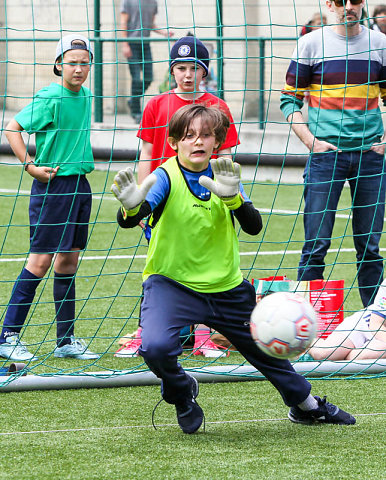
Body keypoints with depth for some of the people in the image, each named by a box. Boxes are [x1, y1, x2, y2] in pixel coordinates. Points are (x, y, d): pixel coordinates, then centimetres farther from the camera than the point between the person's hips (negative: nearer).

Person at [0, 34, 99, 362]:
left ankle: (66, 341, 16)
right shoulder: (51, 98, -14)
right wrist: (30, 165, -16)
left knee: (68, 260, 10)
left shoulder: (85, 96, 9)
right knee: (41, 260, -8)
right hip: (52, 185, -7)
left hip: (79, 184, 7)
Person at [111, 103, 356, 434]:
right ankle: (181, 392, 4)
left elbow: (254, 226, -12)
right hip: (172, 283, -4)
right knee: (156, 347, -30)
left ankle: (307, 406, 44)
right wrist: (132, 207, -53)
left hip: (225, 286, 4)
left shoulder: (223, 175, -1)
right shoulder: (166, 177, -14)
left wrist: (232, 197, -32)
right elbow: (129, 221, -28)